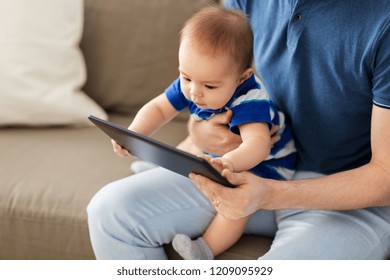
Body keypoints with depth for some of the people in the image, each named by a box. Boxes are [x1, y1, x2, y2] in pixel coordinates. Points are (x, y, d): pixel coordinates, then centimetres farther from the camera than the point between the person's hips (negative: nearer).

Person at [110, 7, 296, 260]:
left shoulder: (250, 101, -36)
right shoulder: (189, 86, -15)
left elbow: (258, 143, -51)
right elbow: (158, 108, -4)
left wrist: (230, 163, -72)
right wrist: (134, 134, -24)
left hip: (264, 164, -8)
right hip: (218, 154, 8)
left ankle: (206, 250, -28)